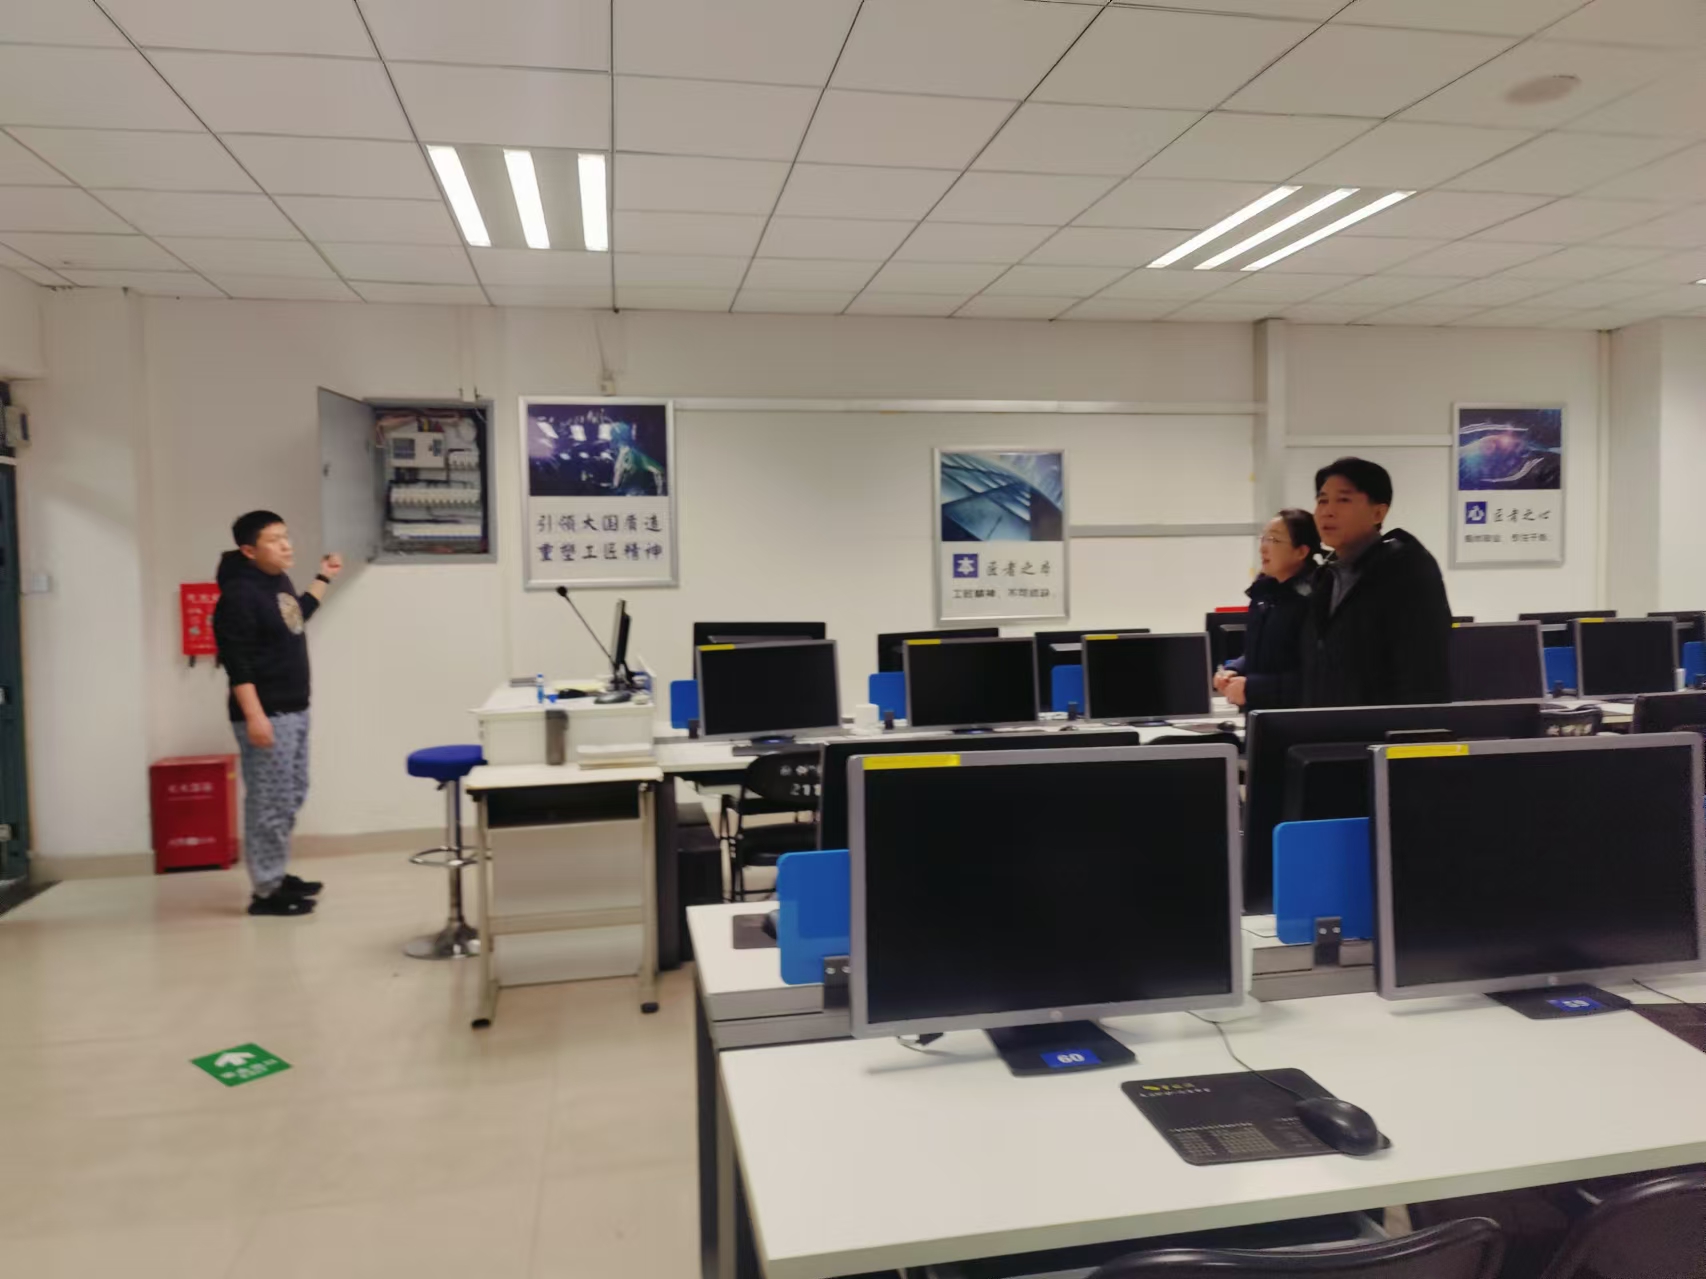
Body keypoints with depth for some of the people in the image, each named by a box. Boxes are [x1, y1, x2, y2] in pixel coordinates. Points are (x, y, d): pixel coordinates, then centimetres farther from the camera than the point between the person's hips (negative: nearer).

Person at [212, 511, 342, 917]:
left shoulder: (279, 580, 10)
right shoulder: (239, 594, -17)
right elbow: (236, 662, -21)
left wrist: (323, 580, 30)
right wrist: (253, 716, -24)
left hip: (294, 710, 10)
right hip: (266, 715, -10)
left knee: (292, 796, 17)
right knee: (269, 803, -5)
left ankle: (278, 875, 29)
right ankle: (266, 892, 4)